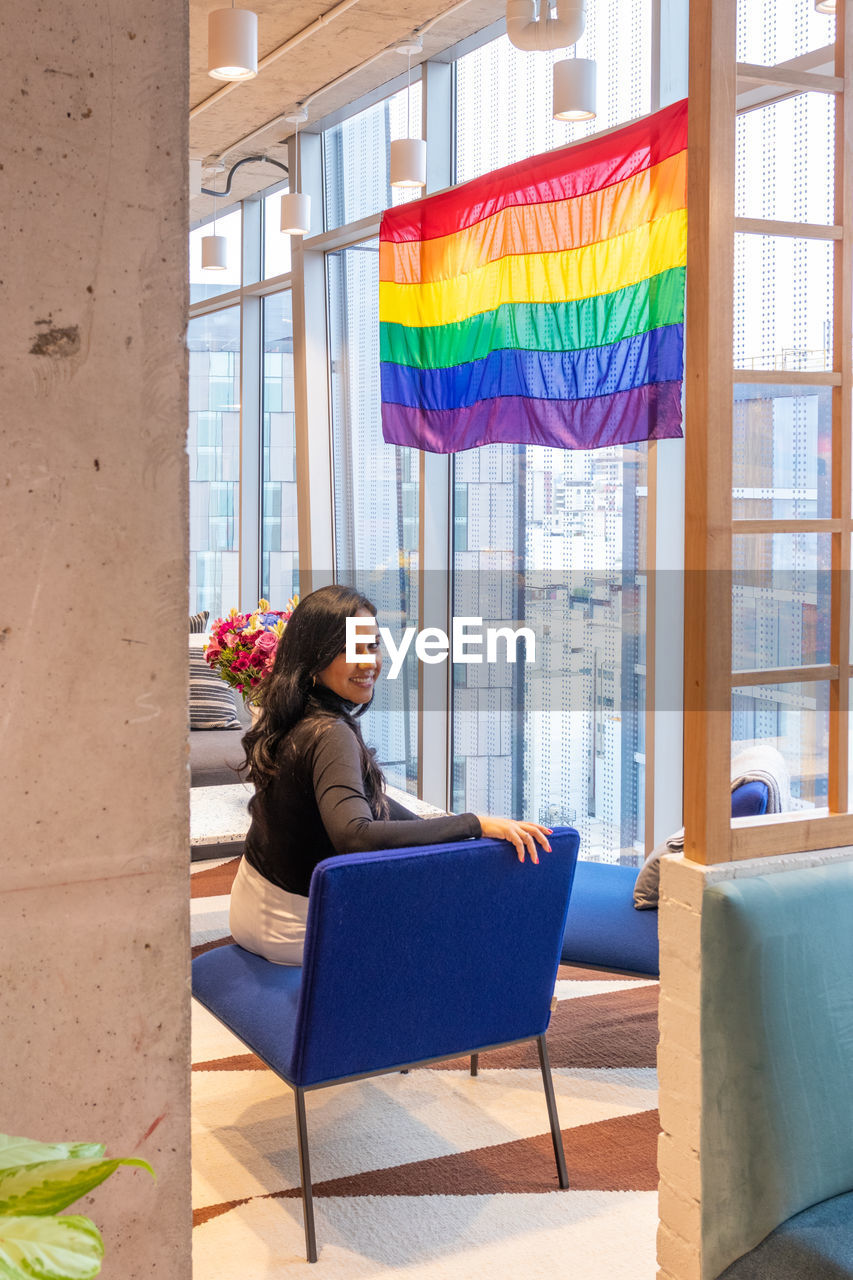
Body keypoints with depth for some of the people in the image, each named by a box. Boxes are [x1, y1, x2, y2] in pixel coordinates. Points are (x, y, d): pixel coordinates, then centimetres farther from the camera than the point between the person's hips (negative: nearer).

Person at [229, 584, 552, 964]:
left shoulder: (293, 720, 1)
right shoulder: (330, 735, -28)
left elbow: (360, 799, 14)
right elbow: (355, 836, -44)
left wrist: (433, 828, 10)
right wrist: (476, 825, -42)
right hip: (295, 930, -8)